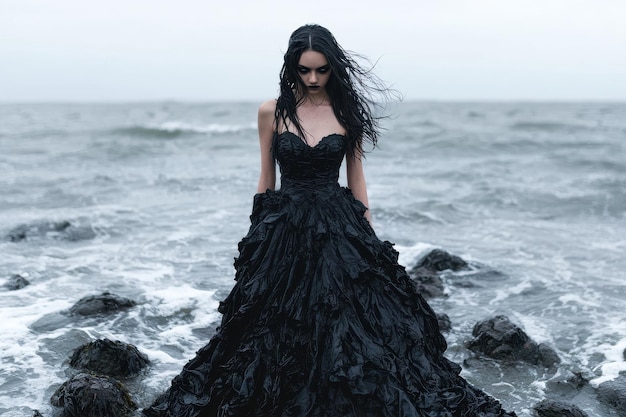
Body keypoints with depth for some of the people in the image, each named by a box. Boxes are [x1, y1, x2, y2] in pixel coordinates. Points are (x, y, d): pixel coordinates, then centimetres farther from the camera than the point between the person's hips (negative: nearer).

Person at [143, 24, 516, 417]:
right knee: (280, 331, 6)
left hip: (338, 225, 0)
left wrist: (369, 235, 4)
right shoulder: (272, 111, 0)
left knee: (354, 322, -4)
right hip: (284, 229, 0)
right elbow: (266, 178, 8)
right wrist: (258, 233, 8)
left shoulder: (348, 111, 1)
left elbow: (356, 177, 7)